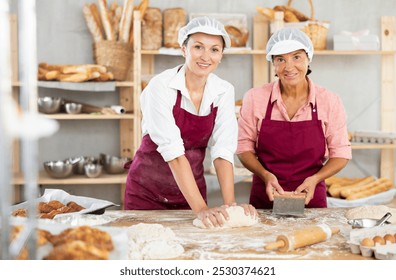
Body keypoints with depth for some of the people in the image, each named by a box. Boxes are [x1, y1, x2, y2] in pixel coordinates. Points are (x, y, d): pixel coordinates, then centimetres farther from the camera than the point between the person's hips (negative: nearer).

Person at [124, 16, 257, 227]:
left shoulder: (224, 92, -7)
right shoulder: (160, 87, -21)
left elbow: (222, 150, -13)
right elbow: (173, 152, -28)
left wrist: (230, 204, -25)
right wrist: (201, 209, -35)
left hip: (191, 190, 4)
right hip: (148, 192, -3)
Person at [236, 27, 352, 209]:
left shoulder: (329, 101, -6)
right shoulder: (255, 98, -6)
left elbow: (341, 153, 1)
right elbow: (244, 146, 1)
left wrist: (315, 179, -14)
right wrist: (266, 175, -15)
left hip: (311, 198, 0)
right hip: (264, 199, 0)